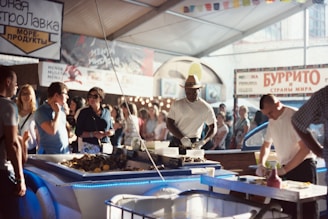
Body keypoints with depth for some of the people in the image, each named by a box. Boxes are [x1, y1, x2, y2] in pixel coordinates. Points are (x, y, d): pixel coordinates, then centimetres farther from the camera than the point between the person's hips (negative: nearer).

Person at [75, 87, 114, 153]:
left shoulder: (107, 112, 10)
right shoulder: (84, 112, 2)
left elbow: (112, 129, 17)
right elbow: (78, 132, -2)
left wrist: (110, 132, -6)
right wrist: (93, 134, -15)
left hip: (106, 147, 2)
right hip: (89, 147, -2)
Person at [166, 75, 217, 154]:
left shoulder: (206, 108, 2)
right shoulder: (177, 104, 3)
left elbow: (213, 127, 6)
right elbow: (169, 124, 0)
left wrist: (203, 142, -10)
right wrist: (182, 138, -14)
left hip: (193, 144, -1)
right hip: (175, 142, 1)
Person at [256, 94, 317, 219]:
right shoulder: (272, 121, 9)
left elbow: (305, 149, -20)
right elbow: (266, 145, 20)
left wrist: (284, 169, -19)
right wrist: (261, 164, 2)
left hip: (302, 166, -7)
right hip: (286, 169, 7)